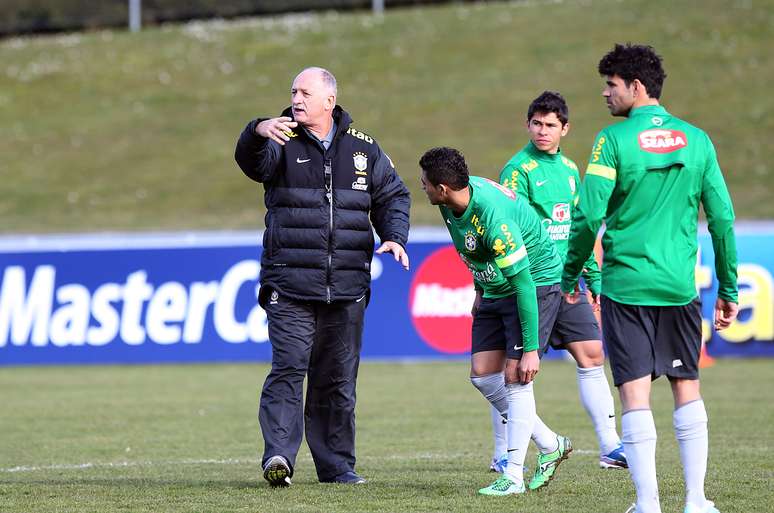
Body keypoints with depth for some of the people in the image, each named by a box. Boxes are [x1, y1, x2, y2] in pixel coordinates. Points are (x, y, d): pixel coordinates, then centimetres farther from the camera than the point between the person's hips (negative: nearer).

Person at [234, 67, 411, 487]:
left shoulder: (362, 148, 12)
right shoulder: (282, 143, 2)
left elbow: (392, 195, 18)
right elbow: (250, 158, -20)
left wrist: (394, 237, -1)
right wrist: (259, 132, -43)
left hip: (347, 288, 3)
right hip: (290, 285, -3)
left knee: (338, 378, 9)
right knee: (289, 367, -15)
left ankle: (336, 464, 17)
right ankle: (278, 456, -22)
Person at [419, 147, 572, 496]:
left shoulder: (494, 220, -34)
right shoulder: (453, 203, -8)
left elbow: (523, 283, -31)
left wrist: (530, 349, -29)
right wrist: (480, 290, 21)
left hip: (536, 284, -9)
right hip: (495, 290, 9)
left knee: (515, 376, -15)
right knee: (482, 375, 3)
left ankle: (514, 476, -10)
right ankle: (550, 445, 17)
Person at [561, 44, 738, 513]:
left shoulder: (613, 140, -7)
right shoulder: (696, 140, 5)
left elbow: (589, 216, -11)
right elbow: (722, 218, 5)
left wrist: (570, 276, 3)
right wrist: (728, 289, 12)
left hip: (626, 287, -3)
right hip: (680, 287, 4)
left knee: (635, 394, -1)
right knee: (687, 388, 13)